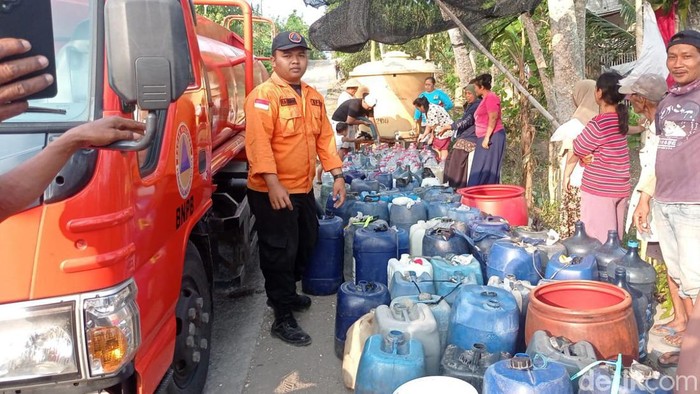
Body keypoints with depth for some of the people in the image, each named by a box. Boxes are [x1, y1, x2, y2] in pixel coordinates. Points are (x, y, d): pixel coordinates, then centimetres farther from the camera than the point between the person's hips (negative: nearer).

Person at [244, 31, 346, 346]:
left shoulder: (313, 97, 11)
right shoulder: (264, 95, -14)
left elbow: (324, 137, 13)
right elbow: (259, 142, -22)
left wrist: (337, 175, 8)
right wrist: (273, 184, -29)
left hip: (304, 189, 8)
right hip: (273, 193, -8)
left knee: (305, 245, 21)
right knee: (280, 253, 0)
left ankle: (286, 293, 42)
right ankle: (283, 319, 13)